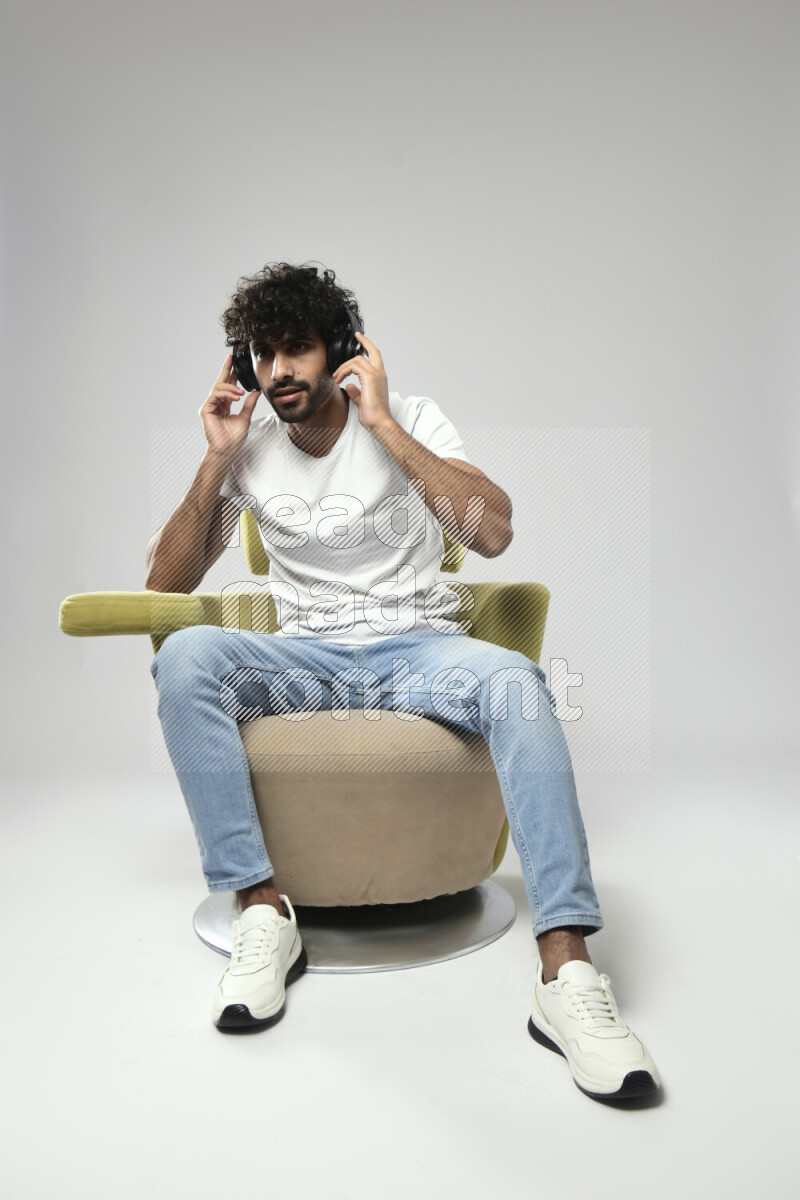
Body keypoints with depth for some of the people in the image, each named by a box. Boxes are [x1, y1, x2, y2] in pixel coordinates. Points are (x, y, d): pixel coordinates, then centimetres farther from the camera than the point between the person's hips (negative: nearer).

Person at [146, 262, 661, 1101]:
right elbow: (165, 583, 4)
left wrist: (383, 422, -16)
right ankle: (263, 915, -23)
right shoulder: (250, 450, 8)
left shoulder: (410, 420, 1)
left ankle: (565, 975, -33)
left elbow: (492, 532, -17)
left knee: (513, 677, -35)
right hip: (305, 655, 2)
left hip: (420, 647, -1)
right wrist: (217, 460, -5)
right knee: (184, 657, -28)